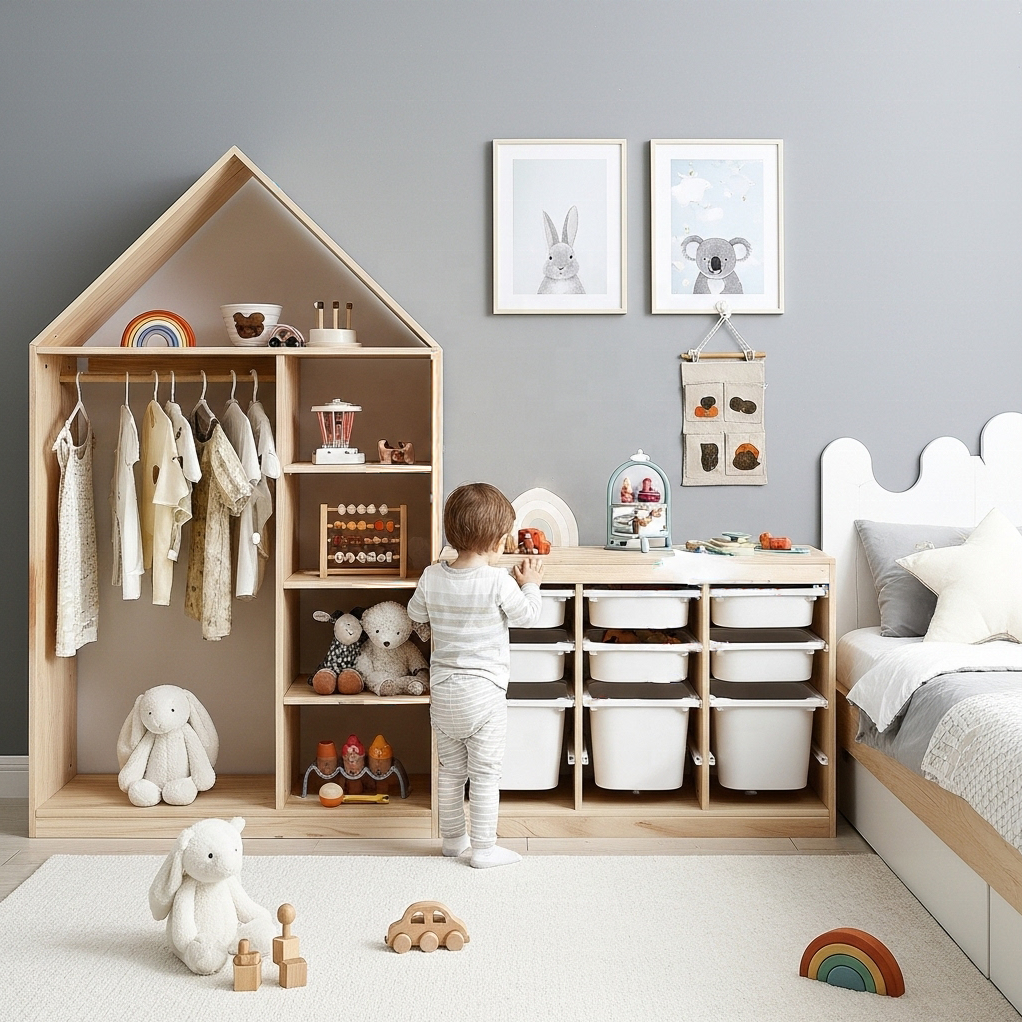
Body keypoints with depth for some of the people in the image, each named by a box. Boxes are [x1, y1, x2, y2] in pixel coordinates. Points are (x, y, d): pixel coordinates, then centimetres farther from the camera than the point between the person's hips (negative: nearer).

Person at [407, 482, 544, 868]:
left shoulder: (431, 577, -4)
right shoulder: (499, 581, -18)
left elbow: (415, 612, 14)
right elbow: (527, 617, -3)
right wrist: (530, 585, 13)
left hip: (442, 690, 5)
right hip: (484, 692, -5)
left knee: (450, 769, 18)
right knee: (485, 773, 5)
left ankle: (453, 837, 31)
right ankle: (484, 847, 12)